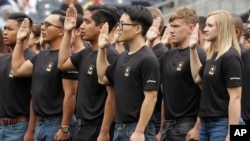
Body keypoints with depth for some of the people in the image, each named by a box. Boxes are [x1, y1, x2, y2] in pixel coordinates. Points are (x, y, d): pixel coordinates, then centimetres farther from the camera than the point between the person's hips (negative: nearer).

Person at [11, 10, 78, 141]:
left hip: (57, 123, -9)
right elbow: (18, 69, 23)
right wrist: (19, 41, 19)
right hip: (40, 123, 9)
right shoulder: (42, 56, 13)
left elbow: (70, 94, -19)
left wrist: (64, 128, -21)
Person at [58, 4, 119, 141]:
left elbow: (112, 97, -19)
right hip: (82, 126, 9)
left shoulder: (110, 56, -16)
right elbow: (62, 63, 29)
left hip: (97, 129, -9)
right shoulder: (86, 53, 10)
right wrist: (67, 32, 21)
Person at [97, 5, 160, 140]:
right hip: (120, 128, 9)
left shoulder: (148, 60, -14)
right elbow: (103, 78, 28)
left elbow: (150, 98, -18)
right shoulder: (123, 57, 13)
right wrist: (101, 49, 18)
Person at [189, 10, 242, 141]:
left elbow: (235, 98, -19)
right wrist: (193, 49, 20)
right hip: (206, 123, 9)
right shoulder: (213, 55, 13)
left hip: (222, 124, -9)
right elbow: (197, 77, 30)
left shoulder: (230, 57, -15)